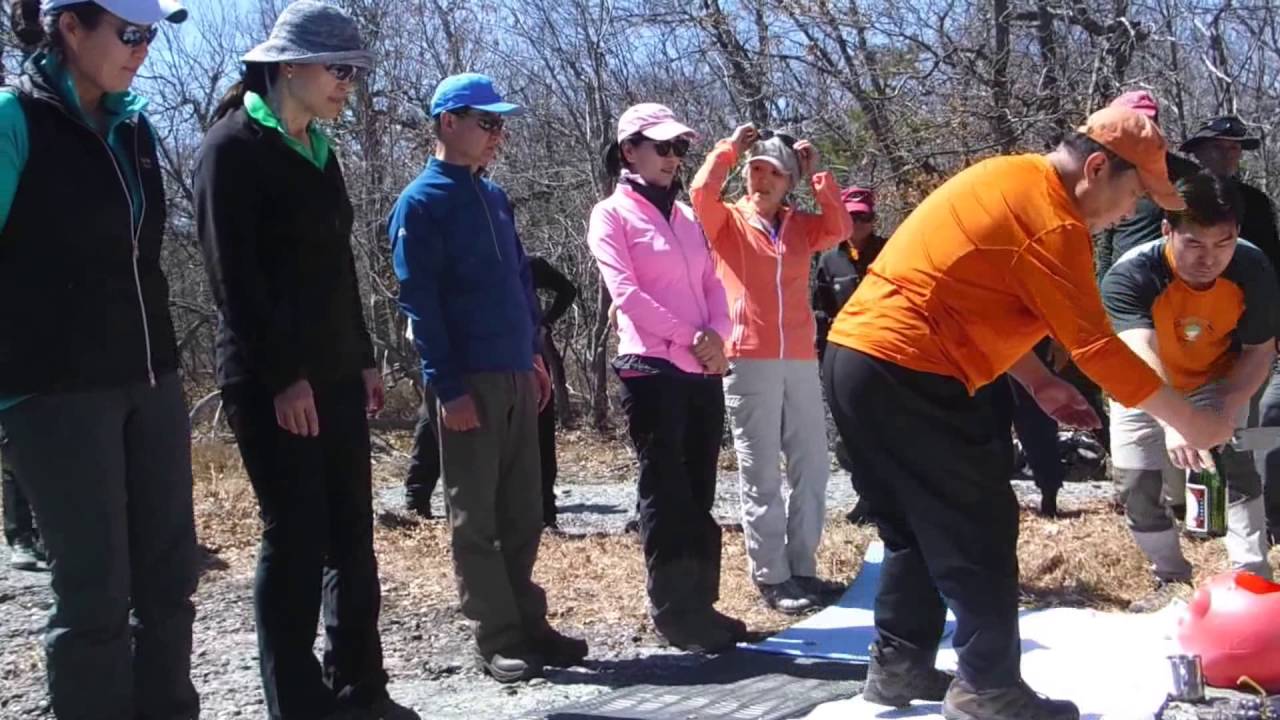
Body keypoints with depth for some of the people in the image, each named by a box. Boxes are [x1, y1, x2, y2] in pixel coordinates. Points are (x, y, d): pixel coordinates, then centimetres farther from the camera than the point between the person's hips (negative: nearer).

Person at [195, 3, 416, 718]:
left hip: (335, 375, 8)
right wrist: (282, 377, -18)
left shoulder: (320, 150, 16)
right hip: (273, 383, -8)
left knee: (352, 535, 8)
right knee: (297, 540, -5)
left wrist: (364, 359, 15)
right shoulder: (235, 148, -8)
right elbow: (236, 277, -15)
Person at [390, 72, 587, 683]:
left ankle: (528, 623, 20)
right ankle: (497, 640, 6)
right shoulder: (421, 203, -7)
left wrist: (534, 354, 16)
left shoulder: (493, 196, 15)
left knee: (522, 513, 11)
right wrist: (448, 389, -16)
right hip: (469, 381, -7)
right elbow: (419, 302, -12)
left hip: (516, 375, 7)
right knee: (475, 518, 1)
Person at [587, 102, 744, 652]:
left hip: (704, 369, 7)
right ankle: (674, 611, 1)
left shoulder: (686, 216, 19)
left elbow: (712, 284, 15)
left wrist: (717, 334, -6)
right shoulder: (611, 215, -1)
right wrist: (691, 336, -15)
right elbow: (626, 292, -11)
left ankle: (699, 605, 15)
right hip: (651, 368, -6)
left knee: (698, 494, 8)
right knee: (665, 492, -4)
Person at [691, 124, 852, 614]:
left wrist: (817, 173, -1)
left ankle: (802, 568, 17)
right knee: (760, 474, -2)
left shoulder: (799, 225, 15)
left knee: (812, 467, 7)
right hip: (747, 361, -4)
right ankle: (771, 577, 3)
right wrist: (730, 147, -5)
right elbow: (701, 193, -15)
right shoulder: (727, 221, 5)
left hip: (801, 360, 5)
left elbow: (840, 229, -3)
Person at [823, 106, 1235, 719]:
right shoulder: (1051, 222, -13)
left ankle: (898, 665, 25)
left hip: (853, 356, 10)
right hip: (909, 375, -10)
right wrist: (1190, 422, -4)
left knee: (916, 525, 19)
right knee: (978, 529, 1)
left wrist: (1039, 383, 14)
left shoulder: (1008, 180, 16)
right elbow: (1096, 347, -13)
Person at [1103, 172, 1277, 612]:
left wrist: (1227, 406, -34)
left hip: (1215, 381, 1)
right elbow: (1141, 356, -51)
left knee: (1237, 465, -14)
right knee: (1136, 483, -2)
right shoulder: (1130, 276, -38)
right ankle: (1173, 580, 18)